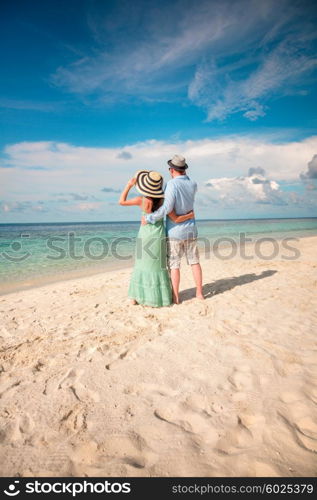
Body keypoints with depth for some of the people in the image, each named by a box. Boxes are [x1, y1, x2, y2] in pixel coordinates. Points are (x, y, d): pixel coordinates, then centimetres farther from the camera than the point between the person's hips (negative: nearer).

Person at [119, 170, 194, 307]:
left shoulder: (142, 200, -15)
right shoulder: (163, 201, -12)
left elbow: (121, 201, -2)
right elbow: (176, 219, -9)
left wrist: (129, 185, 6)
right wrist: (191, 215, 7)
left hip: (145, 236, 0)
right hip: (159, 236, 1)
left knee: (142, 265, 12)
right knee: (158, 267, 11)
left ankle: (136, 297, 16)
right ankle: (159, 297, 15)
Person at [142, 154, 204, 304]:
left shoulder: (172, 184, -16)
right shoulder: (193, 185, 2)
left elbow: (167, 208, -25)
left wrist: (149, 218, -16)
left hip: (175, 231, -5)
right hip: (190, 230, 5)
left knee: (174, 264, 3)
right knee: (194, 262, 13)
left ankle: (175, 297, 9)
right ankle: (199, 293, 19)